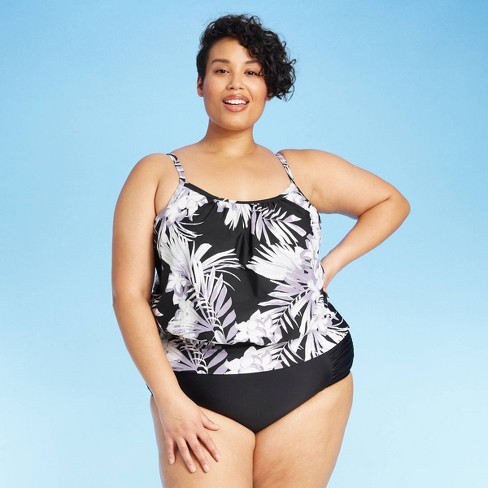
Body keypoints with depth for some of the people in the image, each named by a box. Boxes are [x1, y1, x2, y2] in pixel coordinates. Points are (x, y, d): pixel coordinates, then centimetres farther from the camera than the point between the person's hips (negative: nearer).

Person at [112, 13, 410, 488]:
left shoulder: (305, 170, 10)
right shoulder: (156, 174, 4)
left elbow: (392, 201, 23)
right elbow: (129, 294, -1)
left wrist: (333, 263, 7)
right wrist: (169, 401, -8)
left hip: (311, 385, 2)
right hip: (200, 396, -2)